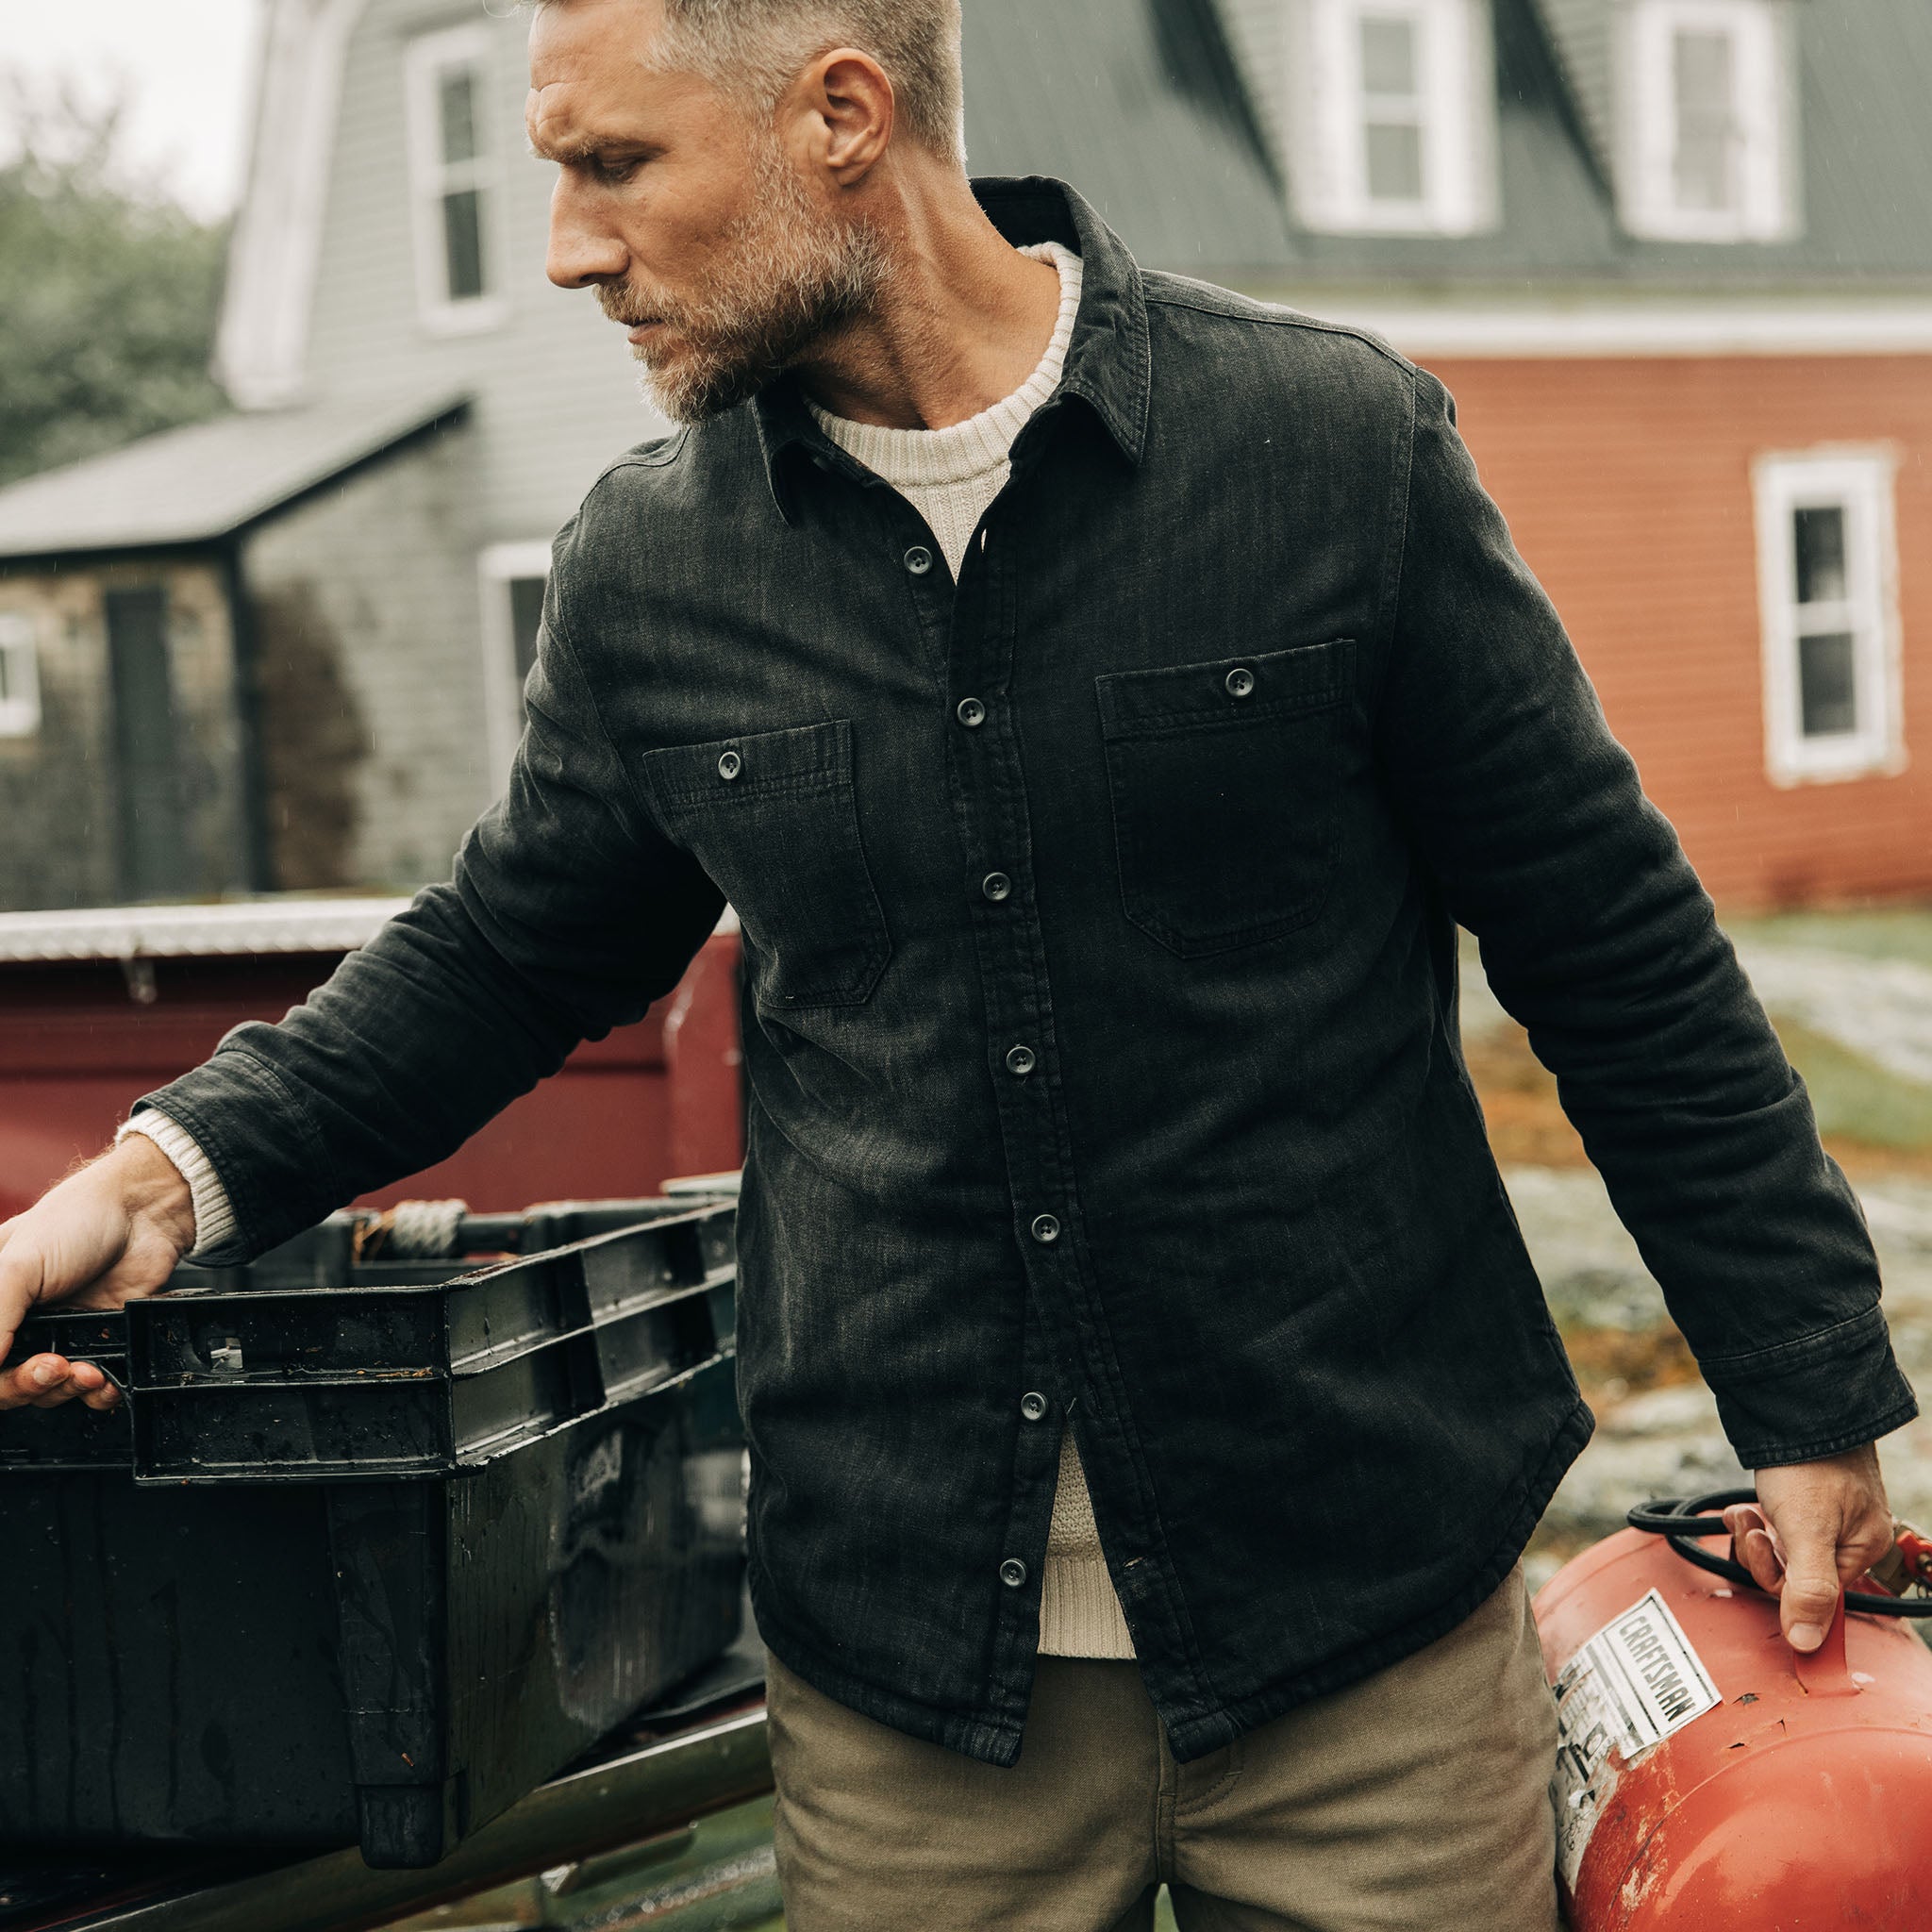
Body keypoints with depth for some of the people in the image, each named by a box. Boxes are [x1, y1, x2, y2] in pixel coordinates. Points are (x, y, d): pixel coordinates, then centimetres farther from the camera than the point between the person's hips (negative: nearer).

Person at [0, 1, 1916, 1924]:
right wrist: (171, 1170, 3)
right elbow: (508, 956, 17)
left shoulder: (1339, 444, -6)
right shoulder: (647, 569, 2)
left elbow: (1620, 958, 0)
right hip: (900, 1657, 2)